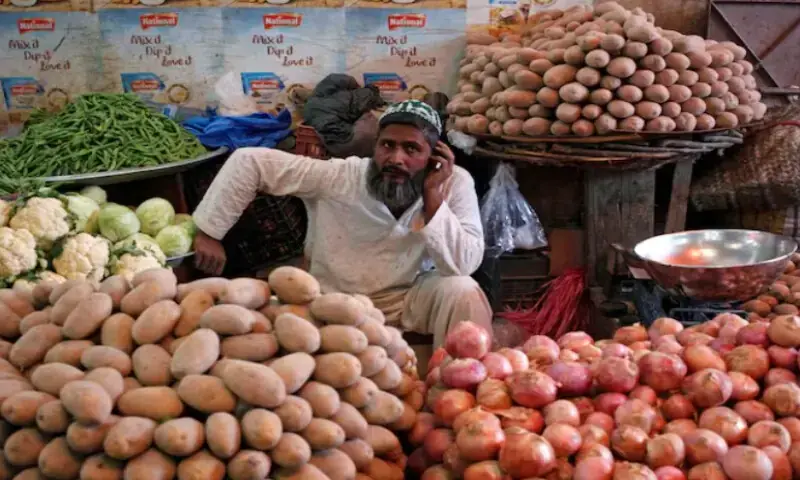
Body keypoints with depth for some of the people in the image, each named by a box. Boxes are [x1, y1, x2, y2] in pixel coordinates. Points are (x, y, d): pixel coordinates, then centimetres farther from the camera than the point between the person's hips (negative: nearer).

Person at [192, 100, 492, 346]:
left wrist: (432, 196, -28)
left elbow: (464, 266, -24)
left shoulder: (455, 183, -16)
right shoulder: (336, 177, -18)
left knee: (463, 292, -26)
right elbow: (249, 161, -15)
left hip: (411, 299, 0)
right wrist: (209, 232, -16)